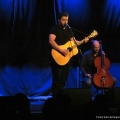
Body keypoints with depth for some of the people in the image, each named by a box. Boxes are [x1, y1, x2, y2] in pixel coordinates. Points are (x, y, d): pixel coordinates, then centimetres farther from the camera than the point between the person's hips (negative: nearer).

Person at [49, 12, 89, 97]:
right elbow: (51, 41, -21)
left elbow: (73, 42, 13)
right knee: (57, 78, -11)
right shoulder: (55, 29, -7)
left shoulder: (69, 29, 14)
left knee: (63, 79, 8)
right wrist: (61, 50, -27)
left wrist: (83, 41, -4)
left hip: (66, 57, 7)